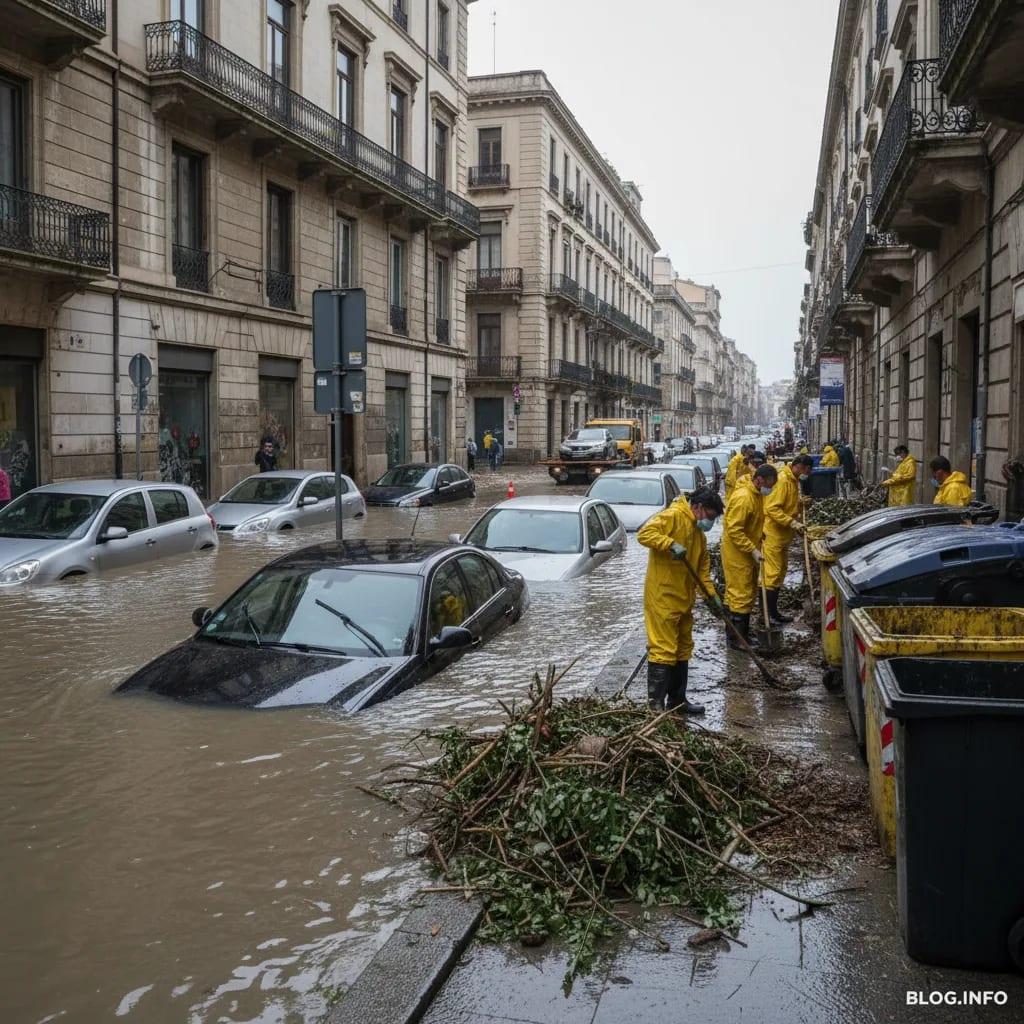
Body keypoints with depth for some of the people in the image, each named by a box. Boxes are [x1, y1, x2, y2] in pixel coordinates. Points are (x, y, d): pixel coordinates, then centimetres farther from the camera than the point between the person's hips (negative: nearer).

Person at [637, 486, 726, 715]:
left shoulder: (698, 533, 19)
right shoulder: (673, 516, -10)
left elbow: (703, 568, 21)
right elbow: (645, 533, -24)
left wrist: (711, 595, 13)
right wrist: (671, 544, -34)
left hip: (683, 600, 10)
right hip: (662, 599, -10)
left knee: (683, 651, 15)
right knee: (663, 650, -9)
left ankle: (677, 699, 25)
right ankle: (656, 704, -6)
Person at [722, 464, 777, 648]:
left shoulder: (757, 494, 7)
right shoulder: (743, 497, -25)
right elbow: (734, 530, -26)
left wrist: (761, 534, 8)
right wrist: (753, 550, -25)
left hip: (749, 552, 10)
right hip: (737, 552, -10)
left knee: (749, 593, 16)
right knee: (741, 594, -5)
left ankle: (743, 633, 26)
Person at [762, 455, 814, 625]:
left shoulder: (793, 480, 12)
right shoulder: (782, 480, -19)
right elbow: (772, 508, -25)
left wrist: (801, 503, 6)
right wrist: (792, 523, -28)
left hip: (783, 535, 10)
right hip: (773, 534, -10)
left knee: (780, 572, 14)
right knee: (773, 573, -6)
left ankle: (773, 611, 21)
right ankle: (769, 614, 0)